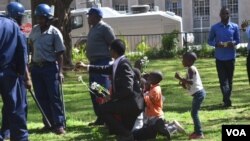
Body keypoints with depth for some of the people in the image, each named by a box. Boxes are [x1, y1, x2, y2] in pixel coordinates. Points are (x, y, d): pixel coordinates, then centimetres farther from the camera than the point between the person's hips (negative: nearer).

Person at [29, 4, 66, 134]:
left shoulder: (55, 33, -10)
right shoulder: (34, 30, 5)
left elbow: (59, 54, -10)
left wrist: (60, 72, -16)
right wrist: (32, 62, 16)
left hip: (50, 67, -5)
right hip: (36, 67, 5)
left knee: (54, 97, -5)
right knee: (41, 97, 8)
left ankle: (59, 124, -3)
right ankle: (48, 123, 17)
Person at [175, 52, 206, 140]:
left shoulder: (191, 69, -13)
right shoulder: (190, 69, 18)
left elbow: (191, 82, -25)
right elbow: (187, 86, 21)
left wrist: (180, 78, -21)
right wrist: (182, 83, 4)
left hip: (198, 93, -11)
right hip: (197, 93, 11)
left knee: (194, 113, -10)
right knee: (194, 113, 17)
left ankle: (199, 133, -10)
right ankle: (197, 131, 25)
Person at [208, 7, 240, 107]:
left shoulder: (234, 27, 4)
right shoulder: (215, 28, 1)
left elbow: (238, 40, 10)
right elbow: (210, 41, 6)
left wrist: (234, 43, -14)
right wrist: (217, 44, -16)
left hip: (231, 57, 1)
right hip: (220, 58, -1)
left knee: (229, 79, 8)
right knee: (222, 79, -7)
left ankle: (226, 100, 19)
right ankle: (227, 100, -12)